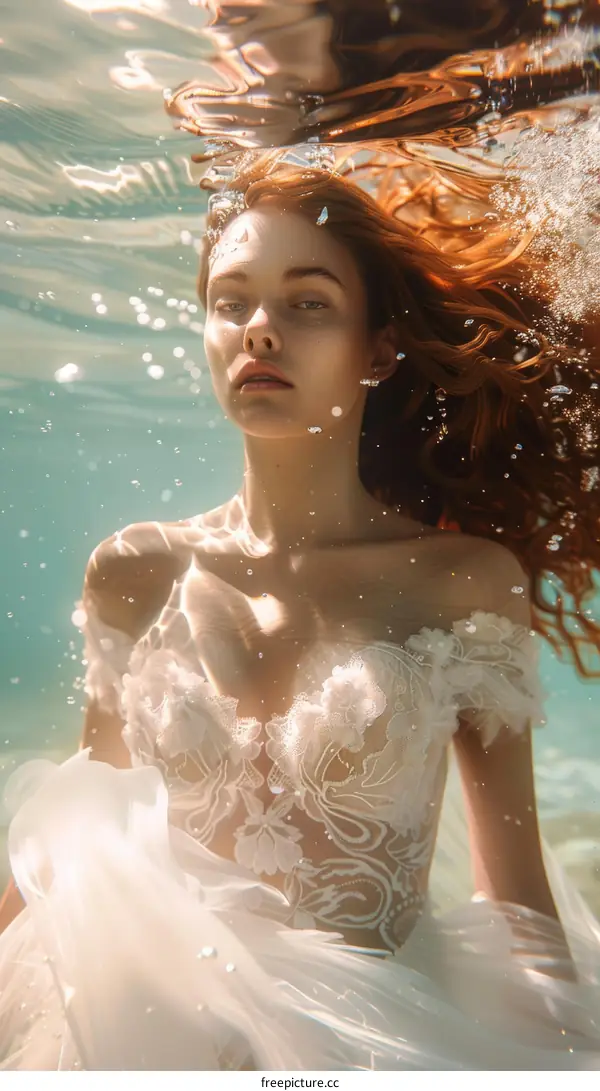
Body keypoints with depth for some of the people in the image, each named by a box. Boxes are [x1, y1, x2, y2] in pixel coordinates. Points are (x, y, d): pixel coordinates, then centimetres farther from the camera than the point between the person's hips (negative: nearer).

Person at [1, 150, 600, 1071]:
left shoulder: (467, 583, -11)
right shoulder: (135, 572, -4)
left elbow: (519, 898, -3)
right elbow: (76, 820, 8)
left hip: (384, 1023, -2)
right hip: (158, 1014, 2)